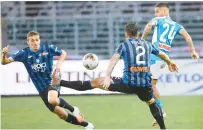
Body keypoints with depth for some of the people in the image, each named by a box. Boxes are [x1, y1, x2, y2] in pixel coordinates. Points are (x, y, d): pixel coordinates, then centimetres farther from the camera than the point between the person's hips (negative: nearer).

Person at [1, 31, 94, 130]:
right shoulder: (24, 54, -6)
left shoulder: (48, 48, -9)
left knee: (52, 100, -39)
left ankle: (73, 109, -11)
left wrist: (59, 63, -11)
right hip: (41, 88, 4)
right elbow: (4, 62, -10)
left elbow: (63, 53, 9)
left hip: (52, 81, -3)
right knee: (62, 115, 8)